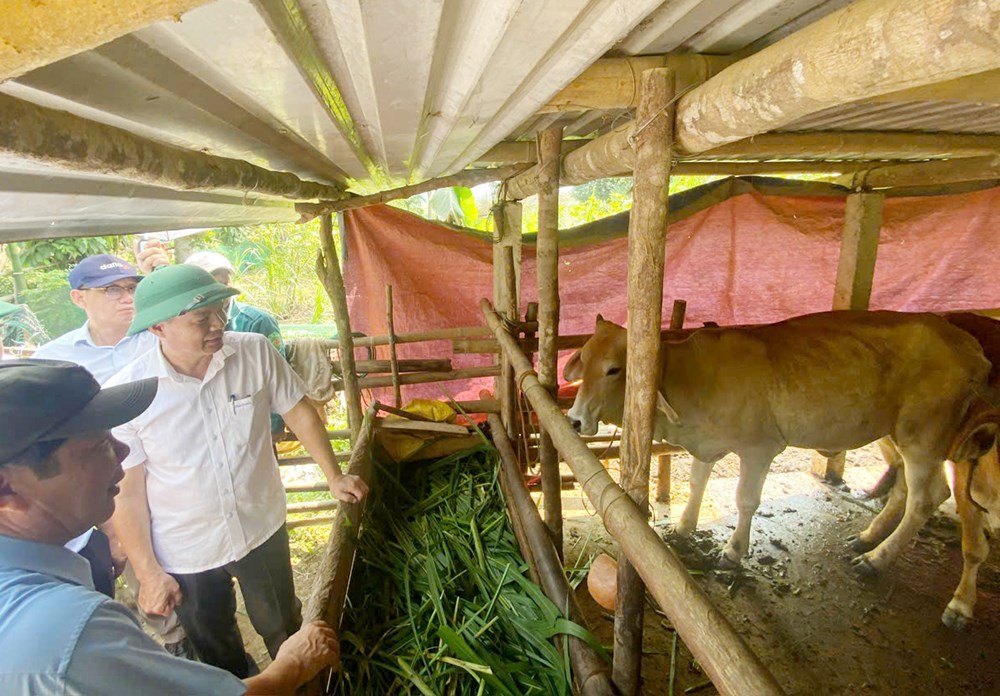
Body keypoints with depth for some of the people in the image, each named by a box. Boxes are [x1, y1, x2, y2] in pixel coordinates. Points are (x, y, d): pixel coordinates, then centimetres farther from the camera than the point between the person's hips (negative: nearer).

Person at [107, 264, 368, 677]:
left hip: (262, 529, 1)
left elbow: (298, 412, -4)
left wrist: (333, 477, -4)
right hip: (184, 552, 0)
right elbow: (127, 493, -11)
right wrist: (148, 573, -6)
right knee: (215, 648, 25)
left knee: (283, 629, 23)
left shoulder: (255, 352, -17)